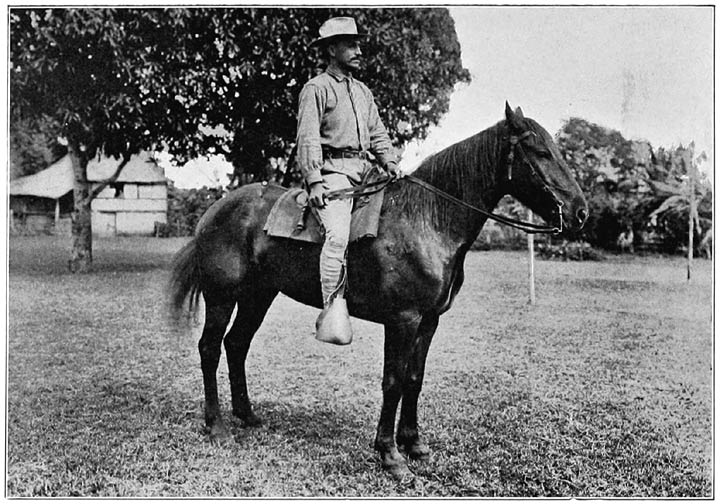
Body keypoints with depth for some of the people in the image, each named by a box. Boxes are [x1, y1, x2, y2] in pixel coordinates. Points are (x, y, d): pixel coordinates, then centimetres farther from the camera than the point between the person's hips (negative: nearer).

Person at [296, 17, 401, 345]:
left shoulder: (363, 91, 24)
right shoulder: (316, 89, 1)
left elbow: (377, 133, 23)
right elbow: (307, 138, -9)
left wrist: (390, 162, 5)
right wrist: (314, 181, -20)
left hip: (363, 169, 8)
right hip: (332, 170, -8)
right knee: (338, 234, -26)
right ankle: (333, 309, -26)